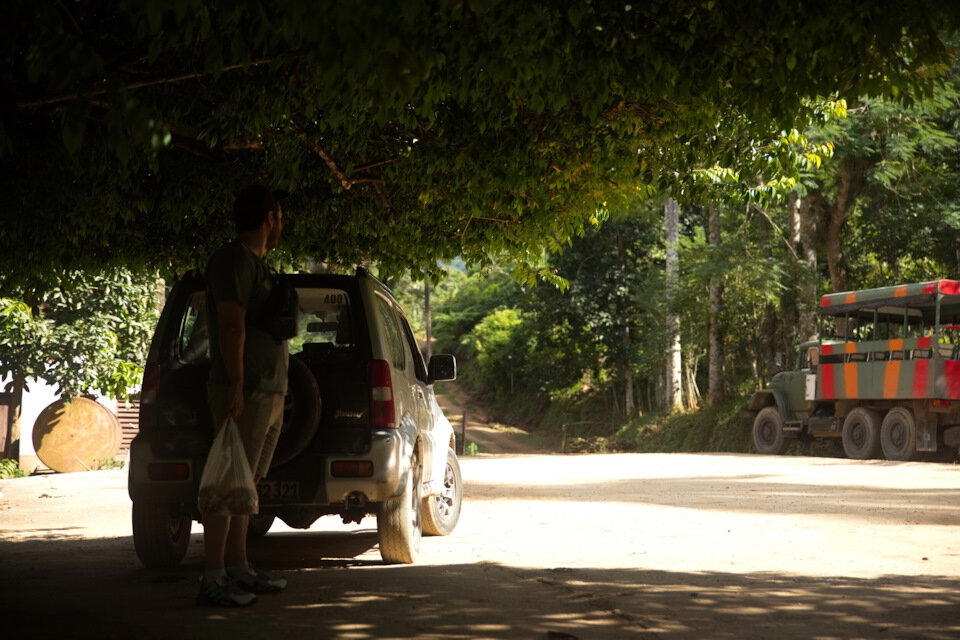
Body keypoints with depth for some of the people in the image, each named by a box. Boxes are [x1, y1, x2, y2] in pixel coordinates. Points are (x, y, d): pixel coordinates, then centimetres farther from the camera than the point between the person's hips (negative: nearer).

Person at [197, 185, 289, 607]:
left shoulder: (255, 263, 21)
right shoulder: (234, 260, -9)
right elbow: (232, 326, -18)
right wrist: (236, 387, -24)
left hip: (268, 393, 10)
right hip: (245, 393, -10)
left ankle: (238, 570, 18)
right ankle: (213, 580, -13)